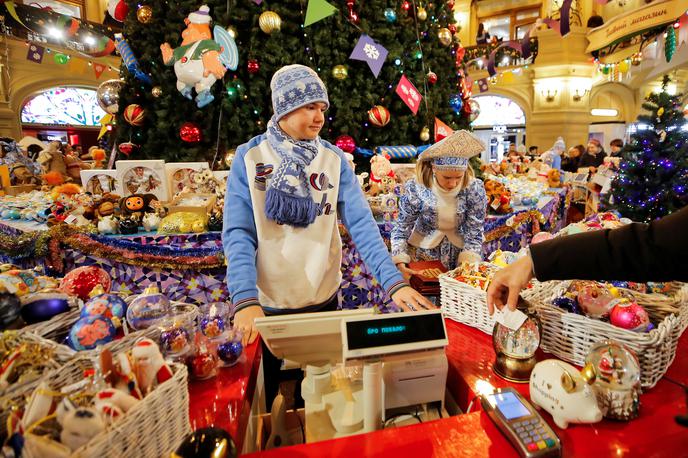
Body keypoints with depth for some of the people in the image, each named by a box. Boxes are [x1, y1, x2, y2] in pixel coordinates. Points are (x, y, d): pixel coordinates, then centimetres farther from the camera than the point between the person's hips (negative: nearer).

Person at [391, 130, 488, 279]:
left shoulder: (475, 190, -20)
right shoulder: (416, 190, -22)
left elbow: (474, 233, -13)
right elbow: (401, 228, -14)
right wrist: (400, 263, -25)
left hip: (460, 249, 1)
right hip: (422, 250, 0)